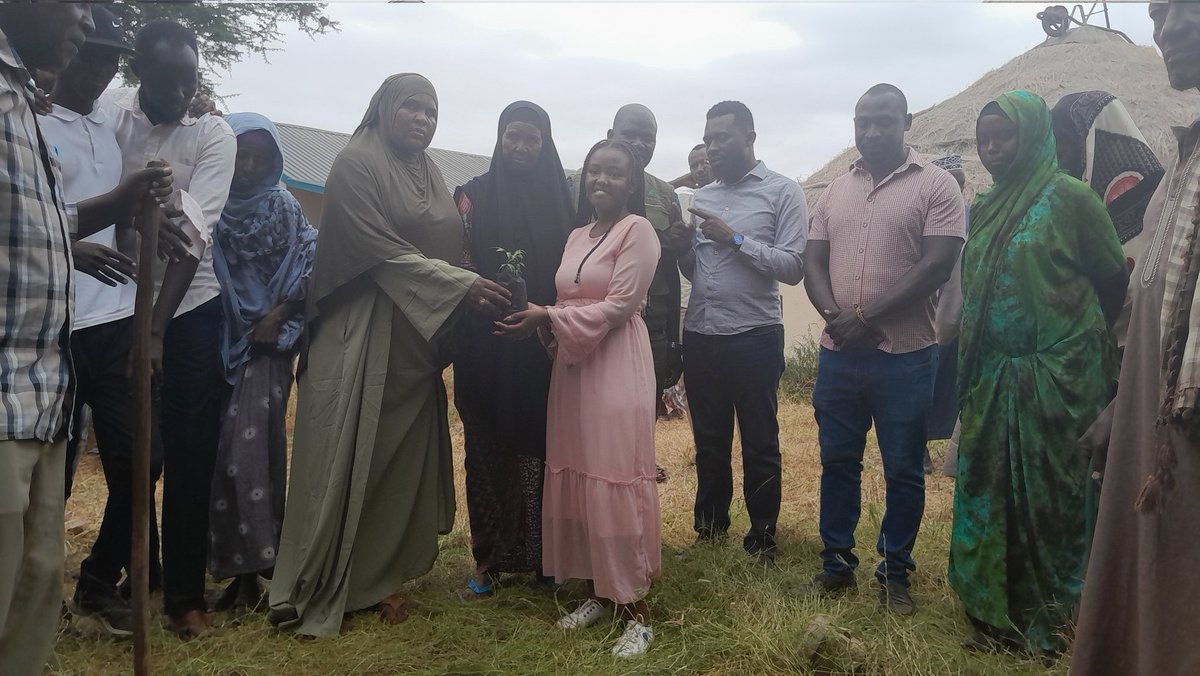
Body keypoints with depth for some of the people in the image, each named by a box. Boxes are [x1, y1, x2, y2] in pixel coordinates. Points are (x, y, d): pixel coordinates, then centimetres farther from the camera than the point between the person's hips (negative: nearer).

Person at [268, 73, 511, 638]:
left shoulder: (429, 174, 16)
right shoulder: (356, 163, -7)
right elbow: (383, 251, -16)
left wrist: (471, 294, -2)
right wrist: (463, 285, -19)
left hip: (417, 339, 7)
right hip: (362, 336, -7)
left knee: (406, 456, 8)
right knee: (350, 458, -3)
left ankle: (382, 575, 21)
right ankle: (323, 587, 9)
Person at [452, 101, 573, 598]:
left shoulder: (559, 200, 8)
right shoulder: (474, 195, 6)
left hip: (542, 348, 1)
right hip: (486, 347, 0)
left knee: (539, 447, 2)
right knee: (487, 447, 3)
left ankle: (540, 553, 15)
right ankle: (489, 557, 14)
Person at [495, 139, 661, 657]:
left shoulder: (638, 230, -4)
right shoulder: (577, 236, 18)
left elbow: (618, 307, -13)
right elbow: (571, 307, 16)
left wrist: (548, 318, -15)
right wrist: (544, 322, -5)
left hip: (617, 365, -7)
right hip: (574, 366, 7)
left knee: (615, 481, -7)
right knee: (576, 478, 7)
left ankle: (636, 611, 3)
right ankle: (597, 591, 20)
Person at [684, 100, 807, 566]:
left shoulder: (783, 192, -3)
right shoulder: (701, 197, 13)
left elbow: (793, 267, -12)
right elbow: (692, 268, 13)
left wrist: (735, 239, -16)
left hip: (754, 337, -5)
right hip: (700, 336, 5)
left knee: (760, 444, 7)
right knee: (708, 439, 16)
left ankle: (762, 537, 22)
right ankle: (710, 525, 32)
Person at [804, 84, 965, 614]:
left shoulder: (935, 186, -3)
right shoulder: (836, 190, 12)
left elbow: (937, 266, -13)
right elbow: (814, 262, 8)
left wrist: (866, 317, -17)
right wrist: (836, 317, -11)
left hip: (904, 356, -4)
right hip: (838, 354, 4)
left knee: (903, 471, 7)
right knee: (837, 461, 13)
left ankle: (895, 572, 24)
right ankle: (837, 563, 28)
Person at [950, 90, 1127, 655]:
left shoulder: (1067, 197, -7)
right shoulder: (984, 207, 11)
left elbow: (1114, 279, -1)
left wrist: (1075, 335, 6)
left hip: (1054, 377, -6)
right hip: (991, 378, 6)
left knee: (1050, 496, 3)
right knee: (990, 494, 10)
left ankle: (1052, 620, 19)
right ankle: (996, 614, 23)